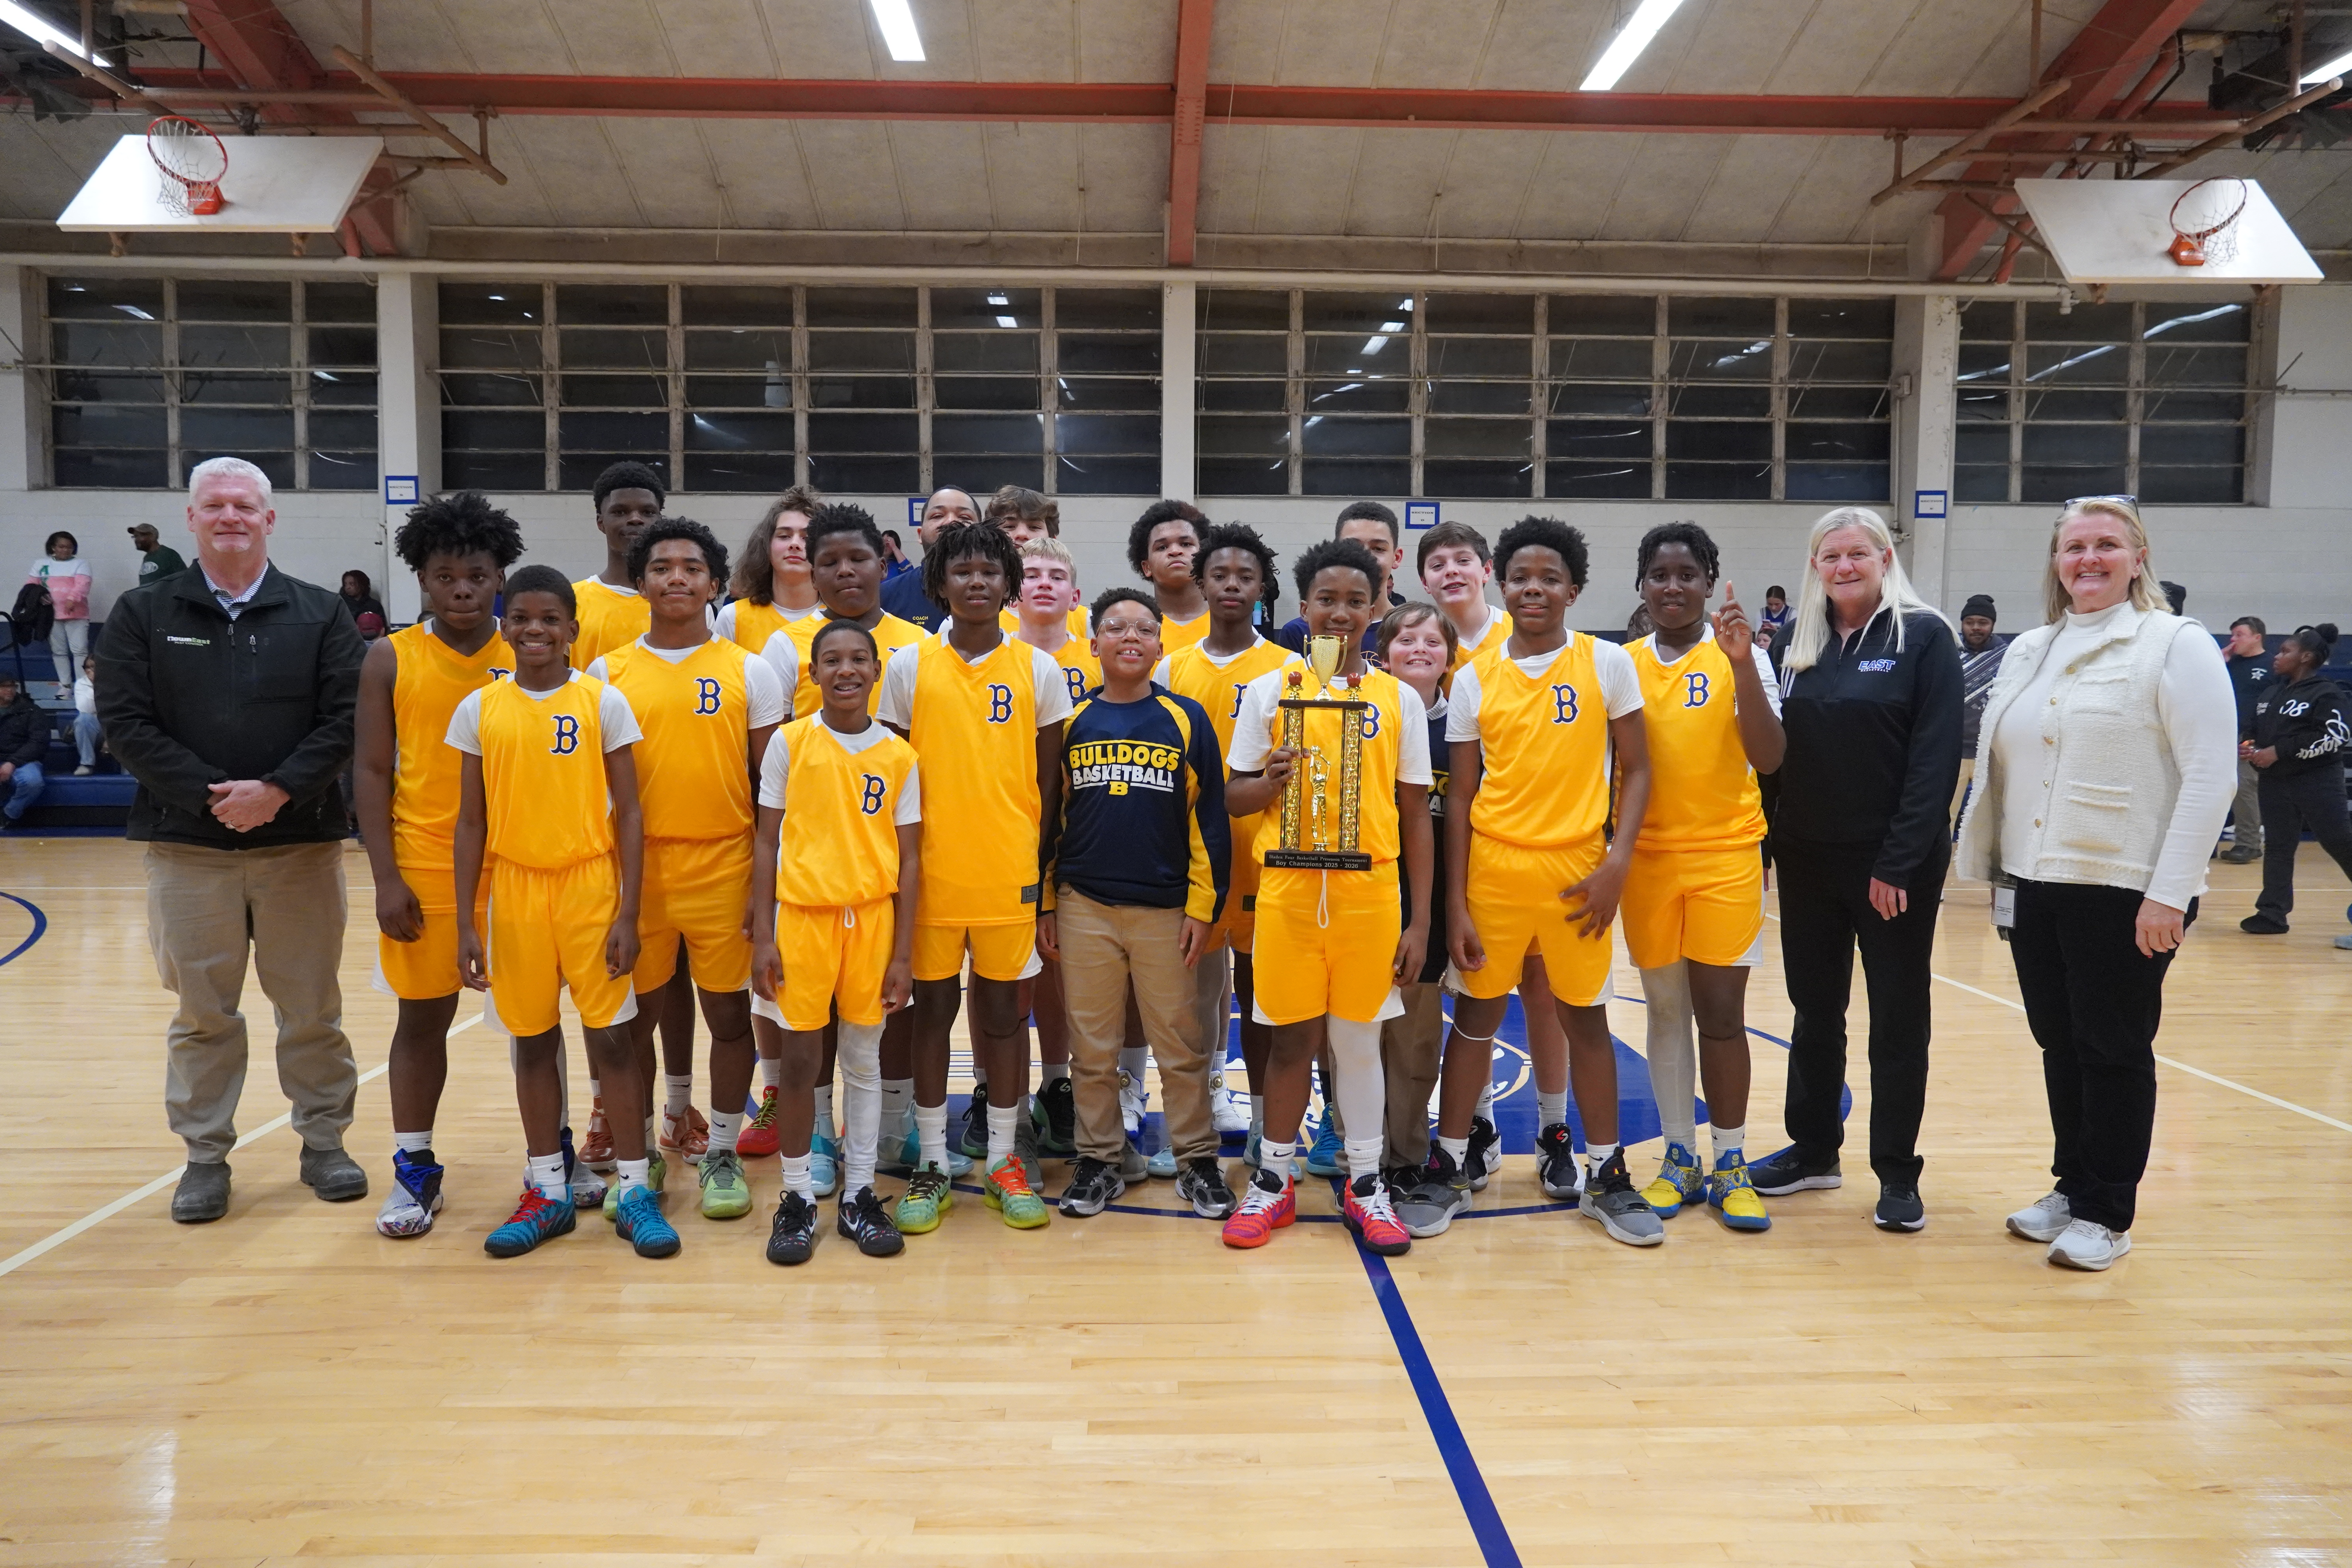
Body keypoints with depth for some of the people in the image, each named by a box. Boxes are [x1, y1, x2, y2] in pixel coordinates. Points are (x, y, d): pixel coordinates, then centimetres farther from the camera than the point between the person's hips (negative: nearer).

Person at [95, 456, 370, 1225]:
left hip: (301, 843, 0)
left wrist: (277, 791, -16)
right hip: (187, 846, 0)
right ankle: (205, 1155, 21)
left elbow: (344, 720, -4)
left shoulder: (320, 613, 4)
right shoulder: (143, 613, 5)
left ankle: (324, 1141, 21)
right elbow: (126, 722, -4)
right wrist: (213, 797, -14)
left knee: (312, 1008, 8)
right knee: (203, 1013, 9)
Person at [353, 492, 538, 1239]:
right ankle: (414, 1169, 22)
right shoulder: (390, 660, 1)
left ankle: (554, 1152, 24)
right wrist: (386, 878, -6)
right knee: (422, 1016, 8)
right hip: (425, 868, 0)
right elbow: (371, 771, 0)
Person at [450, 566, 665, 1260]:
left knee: (611, 1036, 0)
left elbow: (627, 813, -2)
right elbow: (471, 822, 6)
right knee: (532, 1040, 11)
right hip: (515, 891, 3)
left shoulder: (604, 703, -3)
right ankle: (548, 1193, 24)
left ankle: (634, 1191, 12)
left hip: (591, 888, -2)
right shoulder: (479, 709, 3)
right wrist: (465, 924, 2)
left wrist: (628, 912, -8)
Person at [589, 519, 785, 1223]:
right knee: (633, 1014, 9)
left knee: (729, 1011, 6)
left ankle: (722, 1152, 22)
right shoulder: (608, 672, 6)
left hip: (725, 867, -1)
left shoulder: (749, 671, 3)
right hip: (633, 867, 1)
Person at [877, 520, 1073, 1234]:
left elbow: (1049, 777, 6)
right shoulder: (909, 665, 1)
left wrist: (1043, 863, 2)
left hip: (1009, 871, 0)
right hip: (931, 868, 0)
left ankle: (1003, 1161, 21)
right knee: (933, 1007, 8)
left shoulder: (1038, 668, 3)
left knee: (1001, 1008, 8)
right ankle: (932, 1164, 20)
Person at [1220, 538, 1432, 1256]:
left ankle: (1366, 1184, 23)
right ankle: (1273, 1181, 22)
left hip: (1370, 892, 1)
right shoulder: (1268, 690, 4)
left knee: (1358, 1036, 8)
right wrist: (1271, 782, -17)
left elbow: (1416, 815, 6)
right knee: (1292, 1036, 6)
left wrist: (1419, 921, 2)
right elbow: (1234, 797, 7)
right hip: (1288, 891, 0)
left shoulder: (1400, 699, 5)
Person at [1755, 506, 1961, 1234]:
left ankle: (1897, 1173, 16)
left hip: (1894, 863, -4)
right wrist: (1769, 840, 0)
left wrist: (1899, 860, -16)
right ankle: (1813, 1149, 26)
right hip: (1808, 860, 5)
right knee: (1814, 1009, 13)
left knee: (1897, 1017, 6)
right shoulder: (1799, 641, 8)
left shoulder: (1923, 636, -6)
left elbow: (1936, 757, -11)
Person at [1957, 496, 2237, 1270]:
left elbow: (2210, 777, -12)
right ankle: (2071, 1186, 28)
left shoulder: (2177, 645, -6)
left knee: (2114, 1051, 4)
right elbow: (1996, 766, 15)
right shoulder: (2028, 651, 13)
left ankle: (2106, 1214, 17)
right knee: (2060, 1044, 13)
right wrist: (1989, 859, 10)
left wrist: (2170, 894, -16)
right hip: (2039, 886, 6)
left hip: (2127, 893, -5)